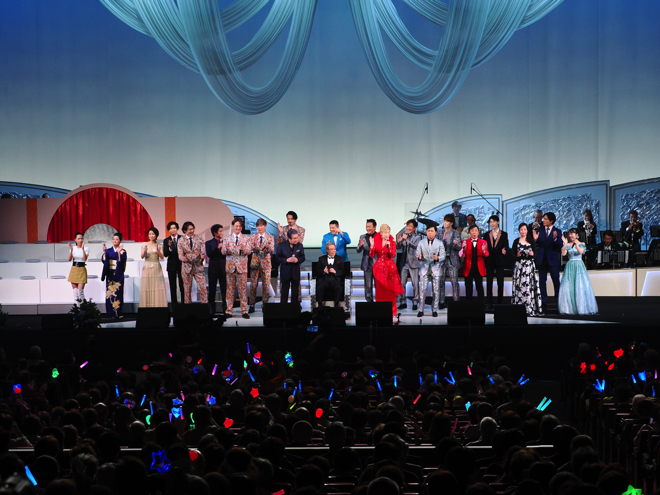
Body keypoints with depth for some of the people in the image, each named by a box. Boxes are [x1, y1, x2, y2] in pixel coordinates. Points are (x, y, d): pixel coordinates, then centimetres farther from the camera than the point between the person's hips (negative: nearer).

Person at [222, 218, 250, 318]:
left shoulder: (246, 239, 7)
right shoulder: (226, 238, 9)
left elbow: (249, 251, -5)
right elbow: (223, 252, 1)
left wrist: (243, 249, -27)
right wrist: (226, 249, -23)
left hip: (242, 266, -1)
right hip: (230, 265, 1)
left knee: (243, 289, -2)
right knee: (230, 289, 3)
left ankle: (244, 311, 3)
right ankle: (229, 311, 8)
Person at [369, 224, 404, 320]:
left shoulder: (392, 242, 1)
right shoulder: (376, 241, 5)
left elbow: (393, 255, -10)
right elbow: (371, 255, -1)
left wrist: (389, 246, -22)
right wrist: (372, 246, -14)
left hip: (390, 268, -2)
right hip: (379, 268, 2)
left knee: (390, 290, -5)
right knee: (380, 290, 1)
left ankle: (392, 312, -1)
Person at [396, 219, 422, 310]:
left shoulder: (418, 237, -2)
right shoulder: (403, 236, 10)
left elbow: (416, 246, -18)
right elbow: (398, 247, 5)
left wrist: (407, 240, -31)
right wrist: (398, 241, -16)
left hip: (413, 263, -3)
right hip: (404, 263, 4)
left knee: (415, 284, -2)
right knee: (401, 283, 2)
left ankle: (415, 303, 6)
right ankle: (402, 302, 11)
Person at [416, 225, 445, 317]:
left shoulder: (440, 243, 4)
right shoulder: (421, 243, 8)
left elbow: (443, 255, -1)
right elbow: (417, 253, 4)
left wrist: (437, 258, -23)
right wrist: (419, 257, -20)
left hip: (435, 268, 0)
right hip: (424, 268, 0)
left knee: (436, 290, 0)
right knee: (422, 289, -7)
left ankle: (435, 310, 10)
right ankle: (421, 310, -1)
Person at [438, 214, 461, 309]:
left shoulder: (456, 233, 3)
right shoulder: (440, 233, 10)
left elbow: (459, 248, -2)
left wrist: (455, 244, -24)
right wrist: (443, 239, -12)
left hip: (452, 260, -2)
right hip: (442, 259, 2)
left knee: (454, 281, -6)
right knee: (441, 281, -1)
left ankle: (456, 301, -2)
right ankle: (441, 302, 4)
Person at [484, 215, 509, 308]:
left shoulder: (504, 234, 7)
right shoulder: (487, 235, 12)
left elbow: (506, 247, 1)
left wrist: (504, 251, -21)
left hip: (499, 261, -1)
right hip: (489, 261, 1)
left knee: (500, 283, 0)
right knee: (489, 282, 0)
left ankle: (500, 302, 5)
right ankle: (489, 303, 2)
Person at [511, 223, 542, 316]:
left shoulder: (531, 241, 10)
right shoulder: (516, 241, 10)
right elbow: (512, 253, 4)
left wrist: (532, 254, -16)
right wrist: (517, 255, -17)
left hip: (529, 266, 0)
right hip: (519, 266, 0)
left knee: (529, 286, -7)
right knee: (519, 287, -5)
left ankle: (530, 309, -6)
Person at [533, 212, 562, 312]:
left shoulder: (557, 232, 0)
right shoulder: (539, 231, 7)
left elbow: (560, 246, -10)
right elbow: (536, 245, 2)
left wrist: (555, 239, -28)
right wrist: (535, 239, -18)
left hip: (553, 260, -3)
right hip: (542, 260, 3)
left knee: (556, 281, 1)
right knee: (542, 281, 4)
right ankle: (544, 303, 10)